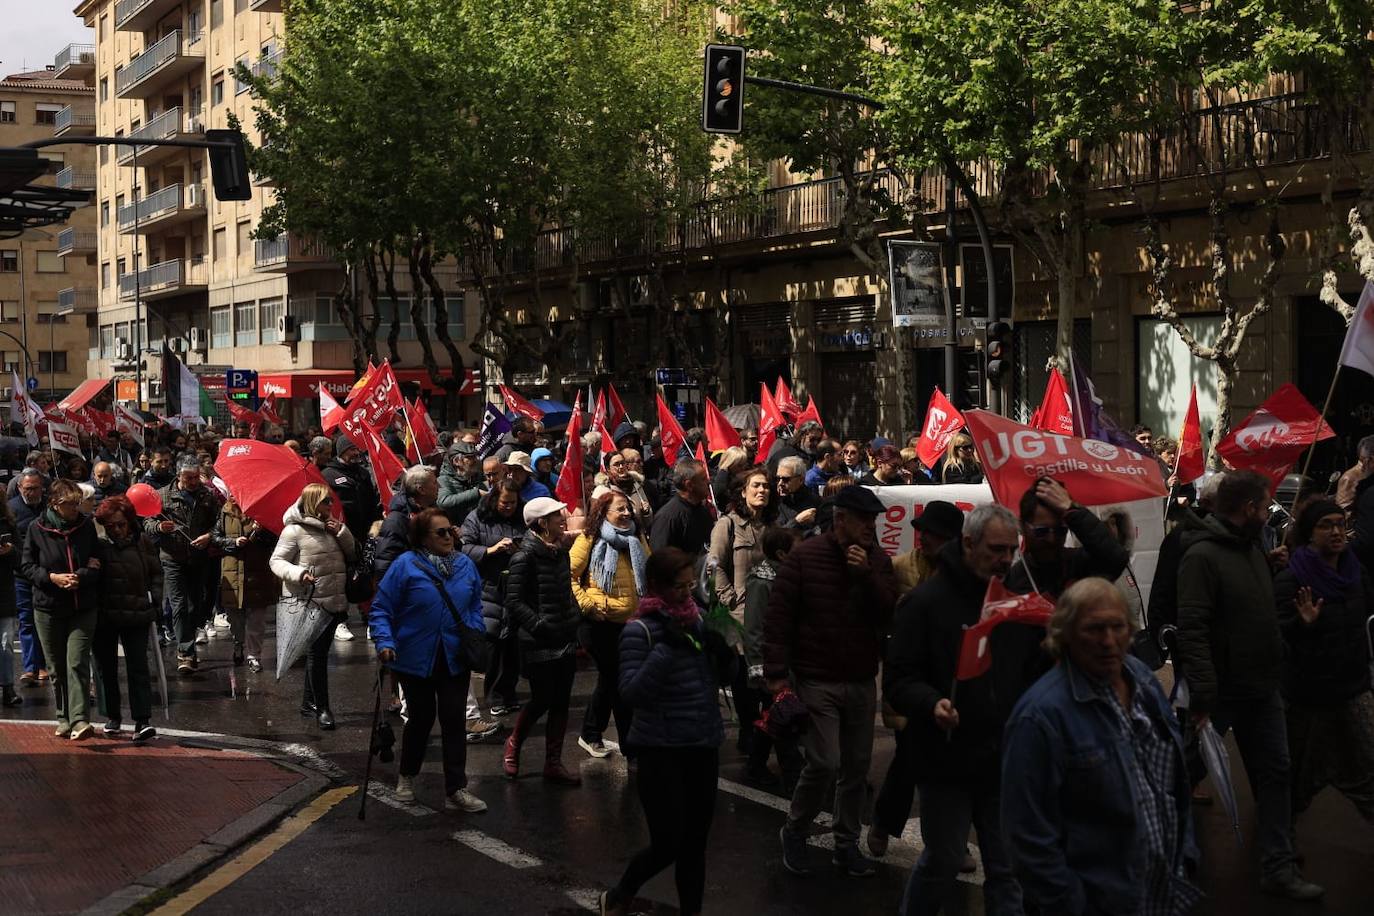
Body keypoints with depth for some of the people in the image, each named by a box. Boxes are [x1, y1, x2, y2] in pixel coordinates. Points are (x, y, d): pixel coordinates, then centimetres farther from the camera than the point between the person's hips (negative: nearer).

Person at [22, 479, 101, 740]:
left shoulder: (86, 525, 1)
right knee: (57, 668, 10)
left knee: (77, 663, -13)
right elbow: (27, 566, 1)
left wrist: (81, 576, -15)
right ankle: (63, 718, 23)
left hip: (83, 608, -1)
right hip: (48, 608, 1)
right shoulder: (37, 529, -3)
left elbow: (99, 564, 5)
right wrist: (52, 577, -16)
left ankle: (80, 720, -18)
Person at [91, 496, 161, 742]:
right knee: (106, 667, 11)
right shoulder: (97, 545, -6)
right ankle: (112, 717, 24)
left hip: (137, 614, 0)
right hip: (104, 617, 0)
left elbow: (156, 572, 11)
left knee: (138, 666, -6)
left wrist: (153, 597, 2)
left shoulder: (142, 543, 0)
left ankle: (143, 720, -9)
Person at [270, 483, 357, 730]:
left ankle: (308, 702, 26)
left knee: (319, 652, 14)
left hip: (333, 600, 7)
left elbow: (353, 554, 13)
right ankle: (322, 708, -1)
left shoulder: (331, 527, 13)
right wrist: (298, 573, -25)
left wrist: (342, 532, -2)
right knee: (316, 653, -6)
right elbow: (276, 561, -9)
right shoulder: (295, 530, -8)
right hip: (307, 602, -7)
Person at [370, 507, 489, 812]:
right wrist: (385, 642, -22)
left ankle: (456, 790, 4)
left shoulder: (465, 565, 2)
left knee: (453, 720, 0)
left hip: (455, 658, 3)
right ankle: (406, 777, 36)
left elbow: (475, 606, 15)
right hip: (416, 658, -3)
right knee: (421, 718, 12)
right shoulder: (405, 565, -12)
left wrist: (474, 635, 1)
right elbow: (380, 609, -10)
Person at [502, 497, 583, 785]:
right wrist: (539, 626, -20)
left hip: (566, 641, 7)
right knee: (541, 701, 0)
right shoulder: (526, 555, -14)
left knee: (561, 703, 7)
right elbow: (514, 601, -15)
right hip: (540, 643, -7)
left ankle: (553, 763, 14)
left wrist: (576, 618, 8)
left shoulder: (560, 552, 10)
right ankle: (513, 746, 25)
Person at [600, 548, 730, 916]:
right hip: (661, 750, -6)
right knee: (668, 844, -2)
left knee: (695, 843, 10)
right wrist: (667, 647, -27)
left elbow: (721, 678, 15)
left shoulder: (698, 620, 6)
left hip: (704, 744, 6)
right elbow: (632, 691, -22)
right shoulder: (640, 631, -12)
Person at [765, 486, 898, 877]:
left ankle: (847, 843, 24)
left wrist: (867, 574, -19)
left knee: (857, 765, 9)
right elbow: (778, 614, -8)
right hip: (817, 680, -5)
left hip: (862, 681, 5)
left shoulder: (878, 560, 5)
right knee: (824, 763, -11)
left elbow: (889, 611, -6)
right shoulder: (805, 556, -8)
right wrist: (777, 672, -12)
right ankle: (794, 832, 12)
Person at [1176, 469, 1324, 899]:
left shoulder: (1253, 548, 7)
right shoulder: (1202, 555, -19)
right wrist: (1203, 694, -28)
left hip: (1263, 689, 8)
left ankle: (1279, 867, 15)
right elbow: (1191, 629, -24)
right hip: (1221, 693, -8)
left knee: (1275, 773, 8)